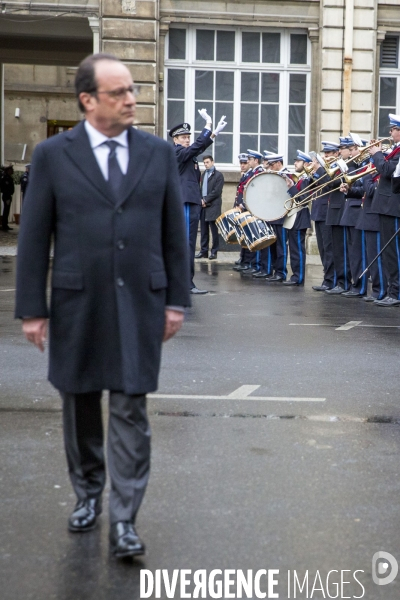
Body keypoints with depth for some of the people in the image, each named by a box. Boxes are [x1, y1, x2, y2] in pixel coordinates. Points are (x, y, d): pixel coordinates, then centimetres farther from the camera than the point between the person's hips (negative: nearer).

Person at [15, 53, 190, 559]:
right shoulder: (52, 155, -1)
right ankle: (87, 494, 34)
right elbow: (34, 237, -1)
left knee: (130, 411, -1)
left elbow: (173, 231, 7)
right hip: (77, 304, 0)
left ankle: (123, 519, 5)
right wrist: (32, 309, -4)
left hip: (140, 302, 0)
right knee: (80, 406, 13)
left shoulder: (159, 152, 4)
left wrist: (176, 300, 3)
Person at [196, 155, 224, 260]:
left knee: (214, 230, -2)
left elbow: (216, 191, -11)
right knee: (204, 230, 6)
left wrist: (205, 200, -12)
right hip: (203, 206, 6)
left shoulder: (218, 175, -3)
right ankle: (204, 251, 11)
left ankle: (214, 252, 1)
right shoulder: (203, 174, 18)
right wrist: (201, 200, 1)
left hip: (213, 207, -6)